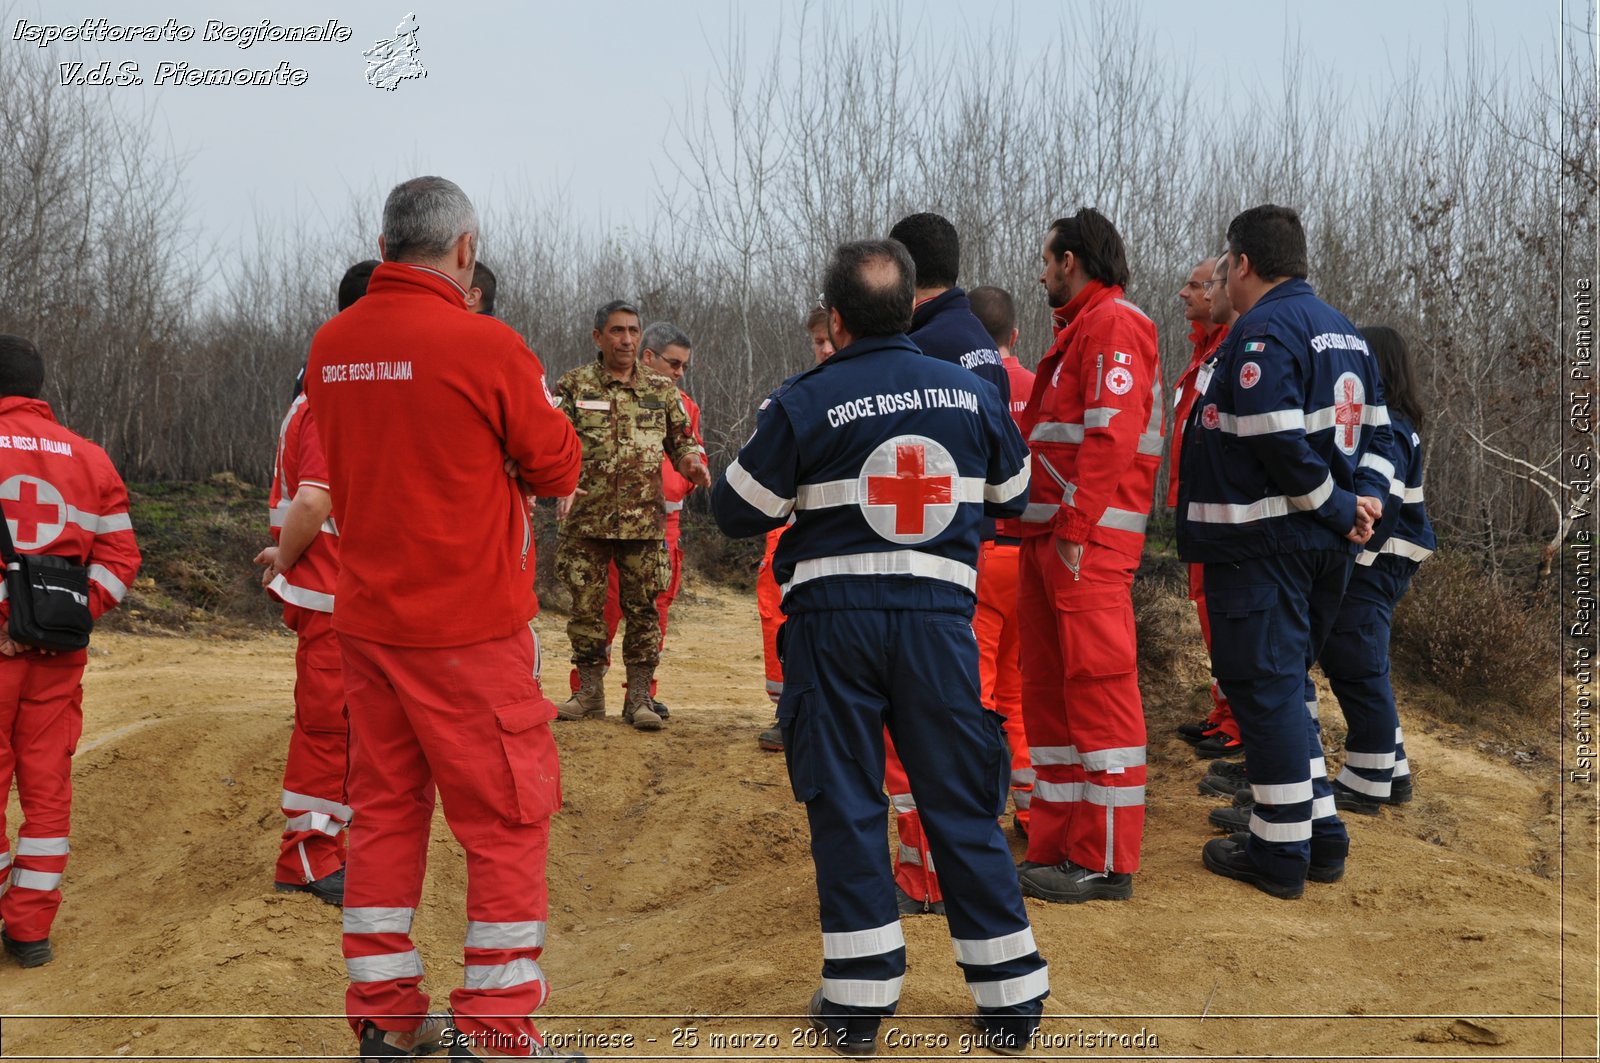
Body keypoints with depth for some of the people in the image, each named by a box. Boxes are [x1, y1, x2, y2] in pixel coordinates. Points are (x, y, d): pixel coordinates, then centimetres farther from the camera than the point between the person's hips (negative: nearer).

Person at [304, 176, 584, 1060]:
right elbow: (557, 469, -6)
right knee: (507, 818, 3)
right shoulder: (485, 345, -14)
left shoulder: (330, 347, 4)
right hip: (469, 624, -6)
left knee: (384, 809, 14)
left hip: (365, 616, 6)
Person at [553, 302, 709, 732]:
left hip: (645, 519, 1)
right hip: (586, 518, -1)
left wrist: (692, 462, -6)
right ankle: (590, 692, 19)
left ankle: (640, 697, 9)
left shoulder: (661, 388, 10)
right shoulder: (574, 386, 4)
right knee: (586, 607, 6)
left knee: (642, 608, 2)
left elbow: (683, 440, 16)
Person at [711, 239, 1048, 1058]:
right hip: (939, 618, 2)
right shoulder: (972, 393, 3)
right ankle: (1009, 997, 15)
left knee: (845, 806, 8)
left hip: (833, 620, -2)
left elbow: (737, 512, 0)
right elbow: (1013, 497, 17)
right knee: (962, 806, 10)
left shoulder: (804, 403, -7)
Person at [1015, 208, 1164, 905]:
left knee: (1098, 688, -7)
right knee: (1049, 690, 12)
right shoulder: (1077, 330, 23)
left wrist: (1077, 530, -21)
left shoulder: (1113, 324, -8)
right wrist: (1039, 523, 14)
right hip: (1047, 535, 11)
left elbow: (1111, 433, -18)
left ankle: (1106, 862, -4)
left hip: (1088, 540, -11)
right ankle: (1056, 846, 19)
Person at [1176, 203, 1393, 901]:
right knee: (1288, 680, 18)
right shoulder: (1342, 331, 16)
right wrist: (1364, 500, 3)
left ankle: (1279, 850, 3)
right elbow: (1375, 428, 16)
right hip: (1323, 546, 9)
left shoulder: (1263, 331, -14)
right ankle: (1320, 833, 22)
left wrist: (1339, 507, -14)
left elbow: (1279, 441, -23)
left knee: (1264, 686, -3)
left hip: (1259, 541, -9)